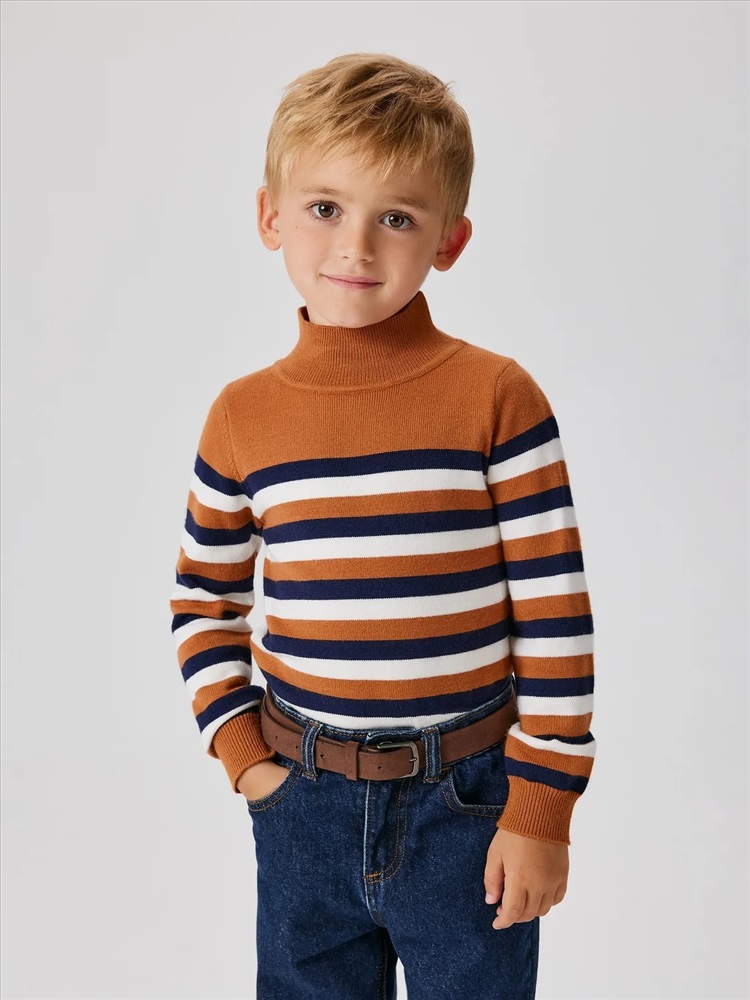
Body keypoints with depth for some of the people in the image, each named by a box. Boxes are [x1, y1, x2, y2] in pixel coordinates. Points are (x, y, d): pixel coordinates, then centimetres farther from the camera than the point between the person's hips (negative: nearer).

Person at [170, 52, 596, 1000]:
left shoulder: (497, 397, -11)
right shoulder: (243, 414, -2)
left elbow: (556, 612, -9)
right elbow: (202, 600, 9)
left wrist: (541, 805, -8)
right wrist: (241, 752, 1)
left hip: (468, 798, -2)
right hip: (303, 801, 3)